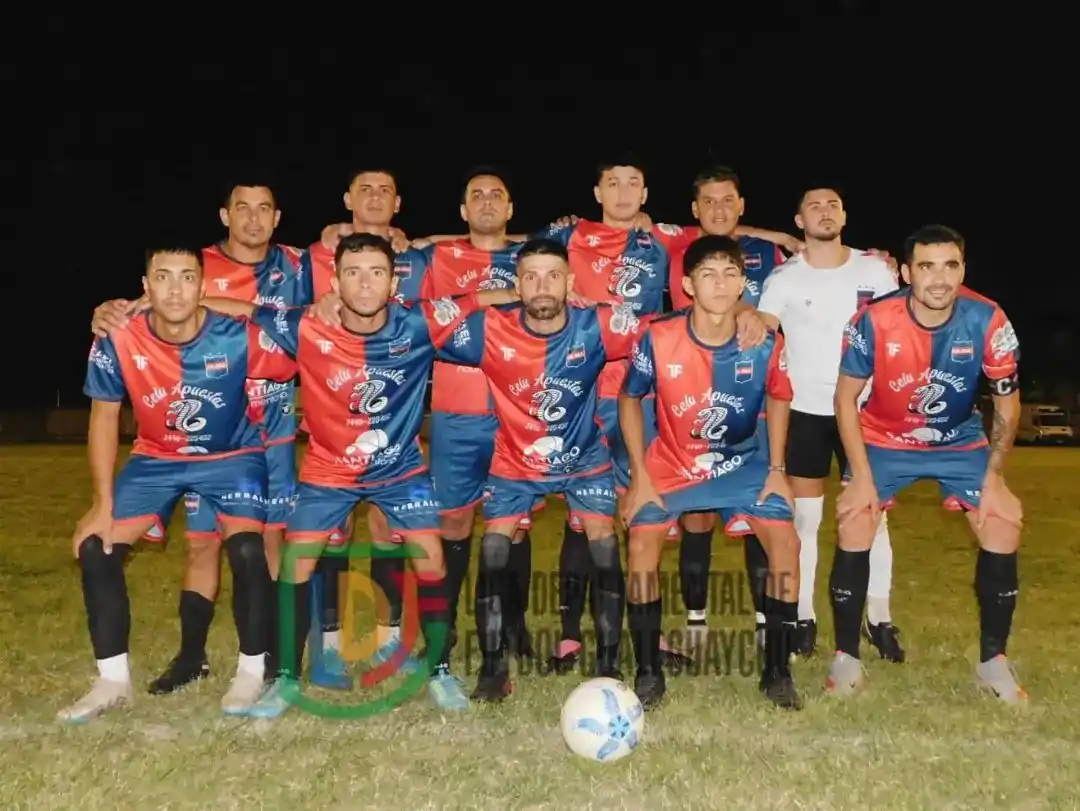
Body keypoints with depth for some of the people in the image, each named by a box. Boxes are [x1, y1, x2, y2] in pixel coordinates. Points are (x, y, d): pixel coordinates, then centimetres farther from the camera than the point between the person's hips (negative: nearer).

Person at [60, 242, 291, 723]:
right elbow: (104, 419, -7)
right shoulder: (117, 344, -20)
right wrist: (103, 503, -9)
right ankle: (112, 681, 7)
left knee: (247, 551, -23)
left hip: (233, 457, -3)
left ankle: (251, 672, 0)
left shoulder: (239, 339, -27)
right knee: (95, 548, -8)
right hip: (157, 458, 3)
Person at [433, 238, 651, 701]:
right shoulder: (490, 331, -23)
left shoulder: (596, 326, -22)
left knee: (605, 548, -8)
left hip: (585, 458, 0)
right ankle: (493, 668, 7)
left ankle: (609, 664, 9)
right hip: (515, 462, 0)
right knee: (493, 552, -9)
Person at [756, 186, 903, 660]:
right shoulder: (784, 278, 0)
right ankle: (804, 616, 13)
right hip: (804, 410, -1)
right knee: (803, 517, 3)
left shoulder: (875, 270, 5)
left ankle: (879, 617, 12)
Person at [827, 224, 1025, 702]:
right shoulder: (874, 322, -26)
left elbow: (1007, 403, -7)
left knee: (1003, 526, -11)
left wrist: (994, 476, -12)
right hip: (885, 441, -1)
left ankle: (993, 660, 7)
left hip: (961, 442, 2)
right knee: (854, 525, -16)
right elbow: (846, 398, -15)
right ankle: (846, 657, -1)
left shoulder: (989, 322, -22)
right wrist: (861, 477, -18)